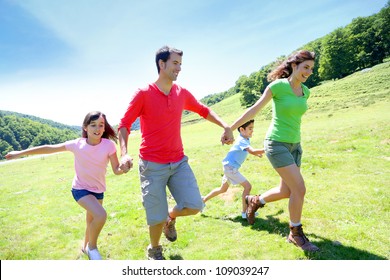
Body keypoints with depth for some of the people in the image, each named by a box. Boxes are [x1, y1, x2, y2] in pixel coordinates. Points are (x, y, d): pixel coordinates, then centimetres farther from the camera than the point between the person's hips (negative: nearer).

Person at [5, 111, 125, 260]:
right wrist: (21, 153, -3)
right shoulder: (77, 144, -20)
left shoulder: (109, 145, -21)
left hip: (98, 190, 3)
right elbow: (49, 148, -9)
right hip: (81, 189, -3)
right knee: (101, 215, -26)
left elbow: (116, 170, -19)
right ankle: (92, 247, 1)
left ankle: (86, 246, 52)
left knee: (92, 222, 21)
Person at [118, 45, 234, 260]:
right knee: (157, 217, 2)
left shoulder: (182, 93, 5)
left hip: (179, 162, 4)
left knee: (194, 206, -7)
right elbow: (124, 125, -8)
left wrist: (225, 126, 5)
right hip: (153, 165, -4)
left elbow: (204, 111, 19)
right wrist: (124, 153, -24)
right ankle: (154, 250, 35)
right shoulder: (143, 94, -9)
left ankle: (171, 218, 29)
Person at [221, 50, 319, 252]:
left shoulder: (305, 91, 7)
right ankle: (296, 234, 11)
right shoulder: (277, 86, -13)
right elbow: (254, 110, -9)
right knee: (299, 189, -9)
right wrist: (230, 129, -5)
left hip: (294, 145, 7)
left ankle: (255, 201, 37)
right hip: (276, 144, -7)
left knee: (286, 191, 11)